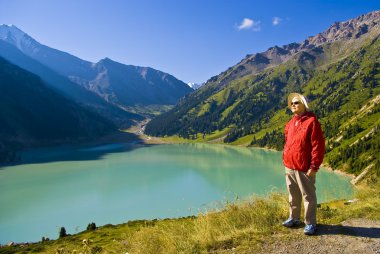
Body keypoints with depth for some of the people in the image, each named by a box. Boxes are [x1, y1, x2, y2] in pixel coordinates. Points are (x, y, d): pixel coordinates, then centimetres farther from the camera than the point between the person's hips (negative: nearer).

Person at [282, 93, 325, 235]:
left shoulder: (311, 121, -11)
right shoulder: (291, 123, 12)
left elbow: (318, 146, -14)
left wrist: (314, 167, -16)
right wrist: (285, 161, 14)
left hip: (304, 168, -7)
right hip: (289, 167, 7)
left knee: (308, 196, 5)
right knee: (293, 195, 18)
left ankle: (310, 223, 18)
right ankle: (294, 218, 32)